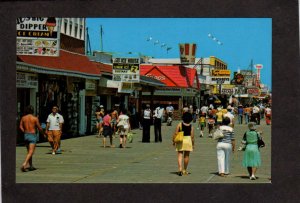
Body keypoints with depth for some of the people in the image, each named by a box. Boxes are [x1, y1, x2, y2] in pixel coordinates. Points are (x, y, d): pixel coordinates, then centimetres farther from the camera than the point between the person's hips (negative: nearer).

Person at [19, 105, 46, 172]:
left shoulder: (23, 118, 3)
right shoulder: (35, 118, -8)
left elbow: (20, 127, -2)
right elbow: (39, 128, -5)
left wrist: (25, 132, 12)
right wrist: (43, 134, 12)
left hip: (26, 135, 5)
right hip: (33, 136, -5)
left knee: (29, 151, 19)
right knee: (31, 152, -9)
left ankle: (30, 166, 22)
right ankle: (24, 164, -27)